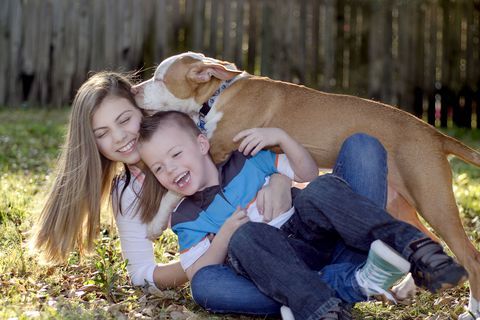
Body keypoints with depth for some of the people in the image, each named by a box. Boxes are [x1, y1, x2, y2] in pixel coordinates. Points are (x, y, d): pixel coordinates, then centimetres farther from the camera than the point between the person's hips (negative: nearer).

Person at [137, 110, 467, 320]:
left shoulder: (249, 161, 15)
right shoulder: (187, 219, 9)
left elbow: (309, 173, 15)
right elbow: (197, 275, -1)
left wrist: (281, 137, -1)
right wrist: (225, 235, -16)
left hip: (307, 236, 2)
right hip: (267, 266, -2)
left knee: (322, 189, -27)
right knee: (247, 236, -36)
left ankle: (416, 249, -39)